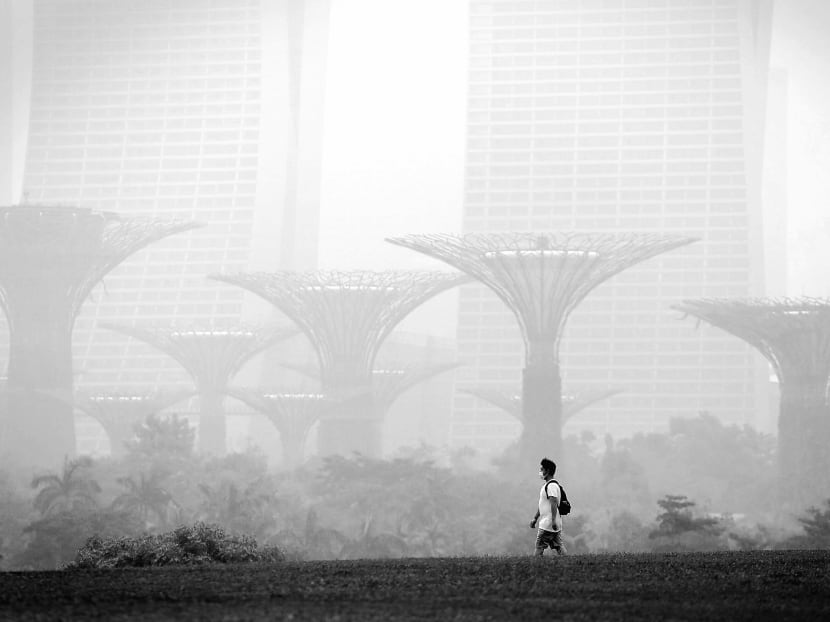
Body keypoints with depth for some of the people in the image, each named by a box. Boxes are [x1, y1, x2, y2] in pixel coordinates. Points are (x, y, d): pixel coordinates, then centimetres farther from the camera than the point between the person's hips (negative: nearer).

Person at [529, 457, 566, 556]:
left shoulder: (551, 485, -13)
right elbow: (542, 505, 26)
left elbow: (554, 503, -23)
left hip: (547, 524, -10)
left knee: (539, 546, -4)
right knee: (558, 546, 6)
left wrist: (553, 520, -29)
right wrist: (535, 518, 27)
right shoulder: (546, 485, 19)